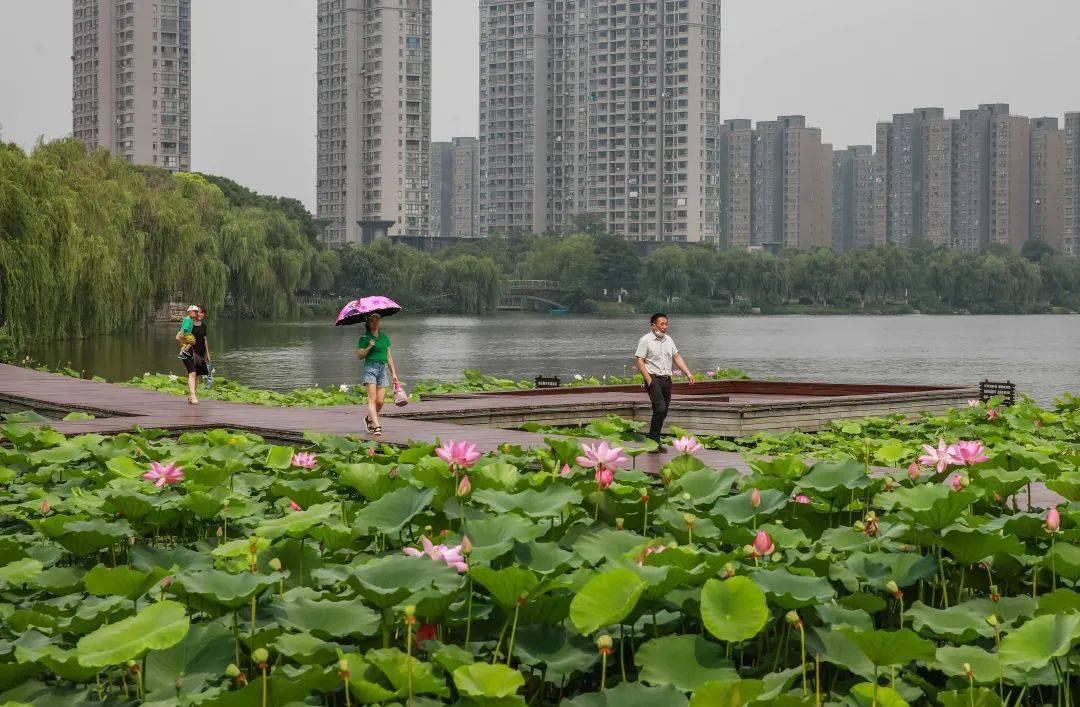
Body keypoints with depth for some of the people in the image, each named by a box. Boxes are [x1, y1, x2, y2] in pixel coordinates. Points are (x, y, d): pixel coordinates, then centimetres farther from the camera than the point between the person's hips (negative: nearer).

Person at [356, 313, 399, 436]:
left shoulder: (384, 338, 16)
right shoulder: (364, 338, 2)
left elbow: (389, 356, 17)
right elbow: (359, 355, -3)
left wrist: (393, 373, 14)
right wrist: (369, 347, -18)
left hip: (383, 369, 5)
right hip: (370, 367, -5)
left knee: (380, 401, 1)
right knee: (372, 399, -14)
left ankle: (369, 418, 27)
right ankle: (376, 426, -21)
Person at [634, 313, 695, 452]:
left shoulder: (668, 340, 16)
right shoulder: (645, 340, -5)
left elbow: (677, 357, 17)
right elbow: (639, 361, -10)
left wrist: (688, 374, 5)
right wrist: (649, 380, -18)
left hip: (667, 379, 7)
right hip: (654, 379, -7)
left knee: (663, 412, 7)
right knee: (660, 408, -21)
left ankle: (655, 442, 15)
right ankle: (653, 441, -13)